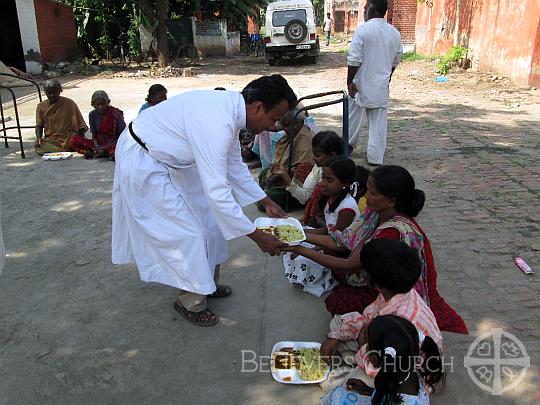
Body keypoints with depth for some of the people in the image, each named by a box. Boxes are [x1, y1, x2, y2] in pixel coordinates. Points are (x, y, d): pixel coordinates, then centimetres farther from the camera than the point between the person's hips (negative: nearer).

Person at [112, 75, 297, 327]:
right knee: (184, 232, -3)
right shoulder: (216, 124, -34)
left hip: (167, 158, 9)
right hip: (142, 163, -9)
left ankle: (207, 283, 32)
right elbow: (217, 192, -35)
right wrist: (257, 237, -27)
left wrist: (266, 202, 10)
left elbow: (234, 164, 9)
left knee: (206, 216, 14)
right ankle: (191, 301, 19)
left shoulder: (231, 107, -4)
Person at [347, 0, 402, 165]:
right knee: (378, 121, 6)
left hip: (362, 83, -3)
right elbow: (396, 61, 12)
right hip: (382, 85, 4)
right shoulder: (395, 33, 3)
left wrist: (349, 81, -10)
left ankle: (349, 144, 36)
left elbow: (354, 60, -17)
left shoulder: (363, 29, -14)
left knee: (354, 115, 17)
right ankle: (376, 157, 7)